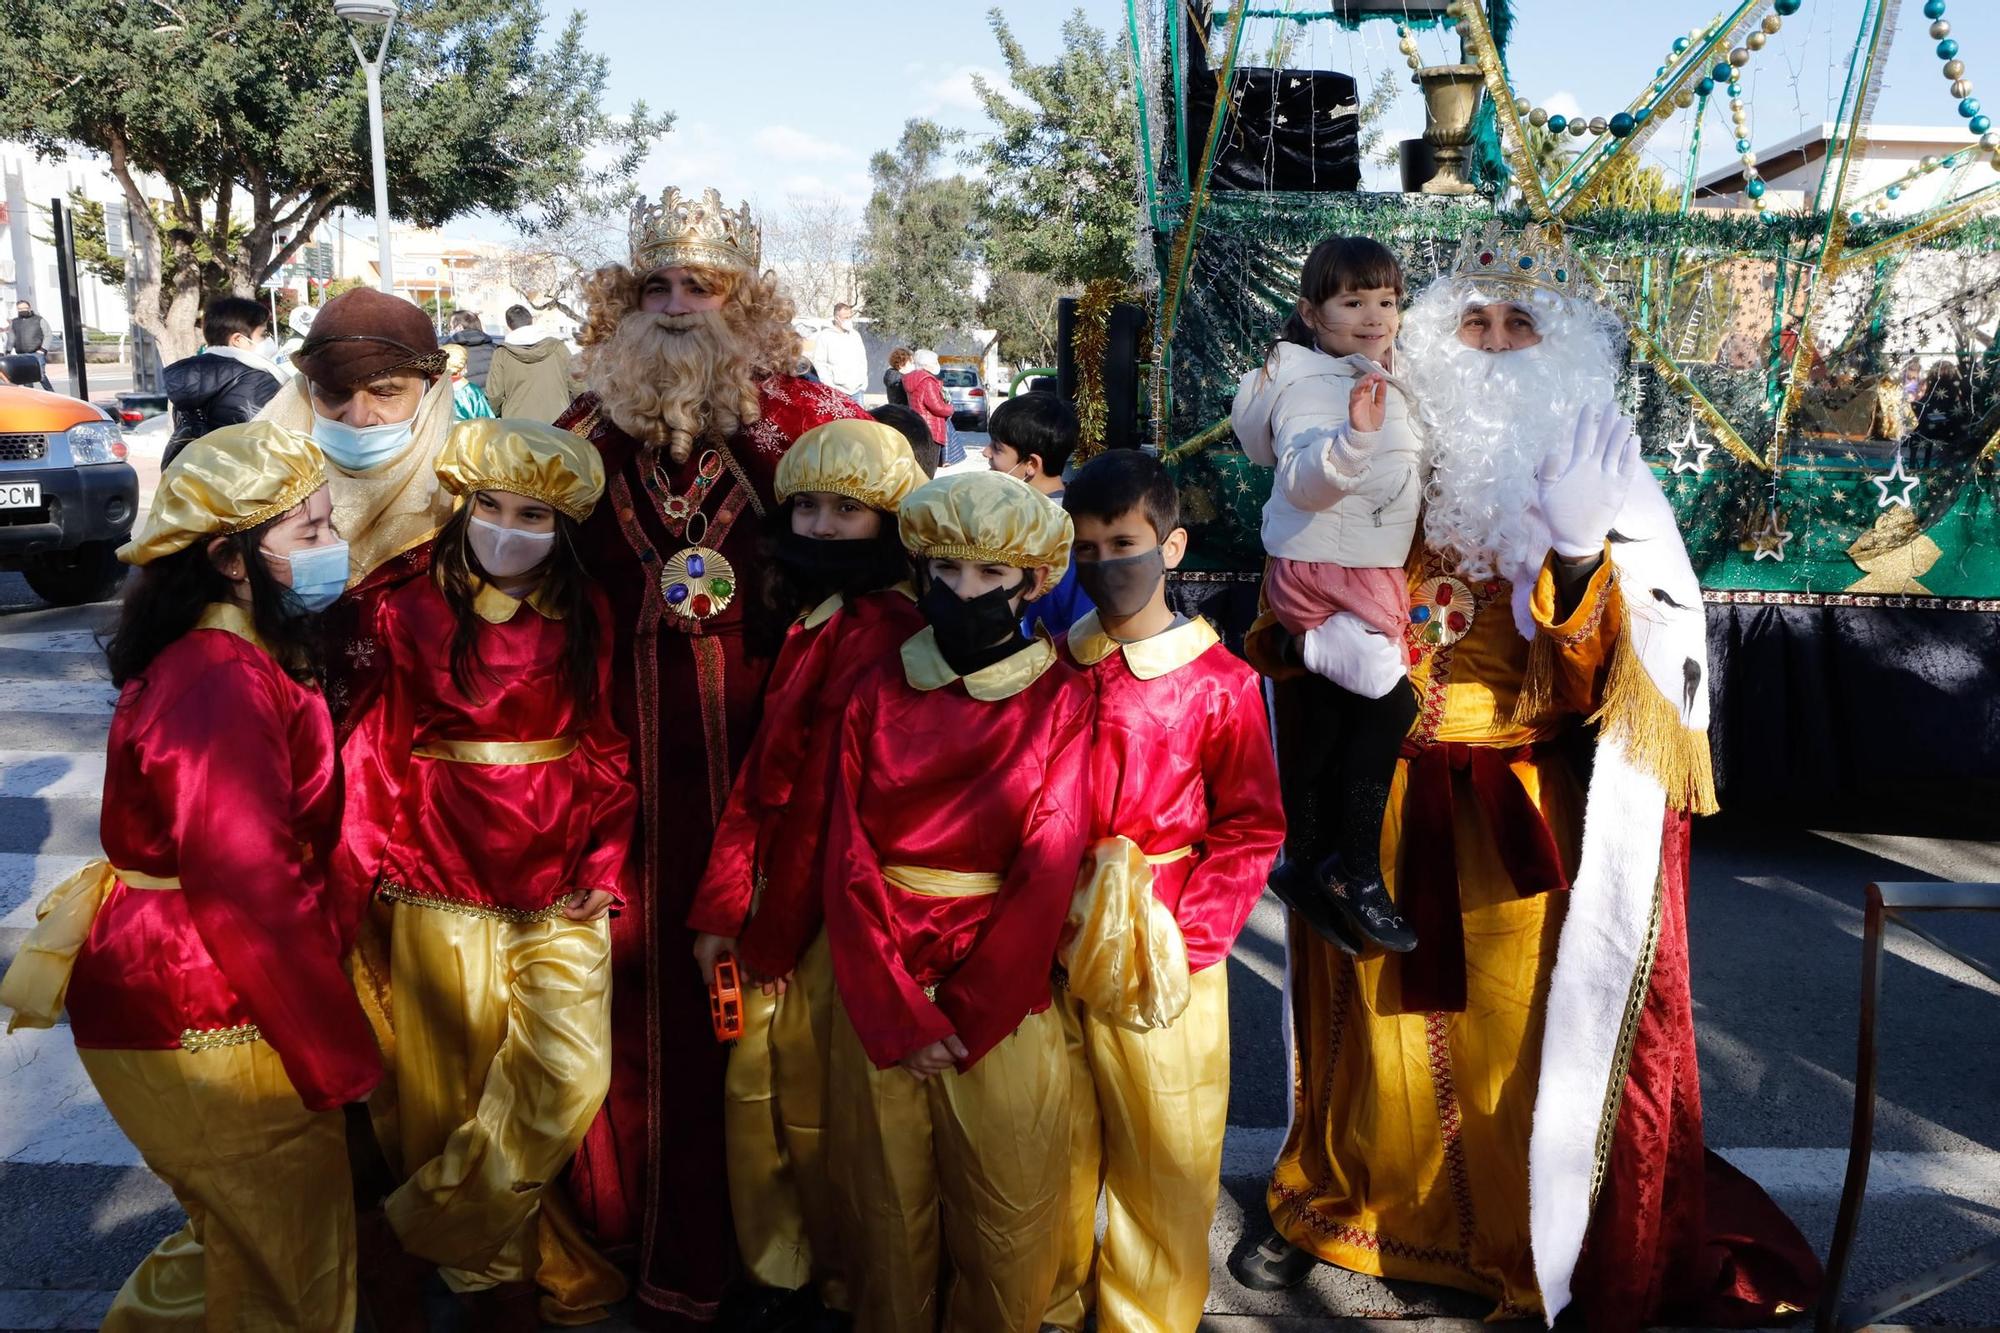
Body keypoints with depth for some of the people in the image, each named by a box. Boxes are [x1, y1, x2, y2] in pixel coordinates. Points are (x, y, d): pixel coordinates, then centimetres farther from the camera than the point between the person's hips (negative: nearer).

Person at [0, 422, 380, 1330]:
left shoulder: (242, 657, 7)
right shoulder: (225, 688, -25)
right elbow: (249, 896, -28)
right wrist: (341, 1060, -21)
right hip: (201, 1024, -9)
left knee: (241, 1235, 25)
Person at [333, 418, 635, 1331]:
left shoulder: (584, 616, 6)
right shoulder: (413, 612, -1)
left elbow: (605, 748, 6)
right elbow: (376, 749, 0)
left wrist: (602, 867, -1)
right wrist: (366, 866, -4)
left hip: (561, 878, 2)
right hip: (445, 879, -2)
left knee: (573, 1073, -9)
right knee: (455, 1082, 7)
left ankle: (432, 1226, 13)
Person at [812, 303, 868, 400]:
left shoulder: (855, 335, 15)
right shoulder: (825, 336, -3)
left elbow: (863, 360, 22)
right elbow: (819, 363, -6)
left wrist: (864, 382, 10)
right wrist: (830, 386, -12)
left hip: (856, 390, 6)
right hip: (837, 392, -6)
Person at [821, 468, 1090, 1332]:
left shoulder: (1062, 700, -5)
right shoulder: (876, 693, 1)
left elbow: (1048, 872, -10)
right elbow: (848, 865, -5)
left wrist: (964, 1015, -13)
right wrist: (897, 1014, -13)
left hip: (1002, 1000, -1)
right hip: (879, 994, 2)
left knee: (1004, 1225, 11)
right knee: (885, 1213, 15)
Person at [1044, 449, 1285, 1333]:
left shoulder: (1222, 682, -6)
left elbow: (1251, 831, -5)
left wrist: (1185, 939, -13)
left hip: (1166, 960, -3)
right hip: (1052, 953, 3)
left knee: (1162, 1155, 8)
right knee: (1055, 1143, 15)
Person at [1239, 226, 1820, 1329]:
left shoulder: (1593, 468, -3)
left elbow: (1645, 663, -10)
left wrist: (1582, 554, -25)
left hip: (1523, 814, -2)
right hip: (1387, 799, 2)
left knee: (1515, 1022, 7)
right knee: (1378, 1012, 14)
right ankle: (1335, 1203, 36)